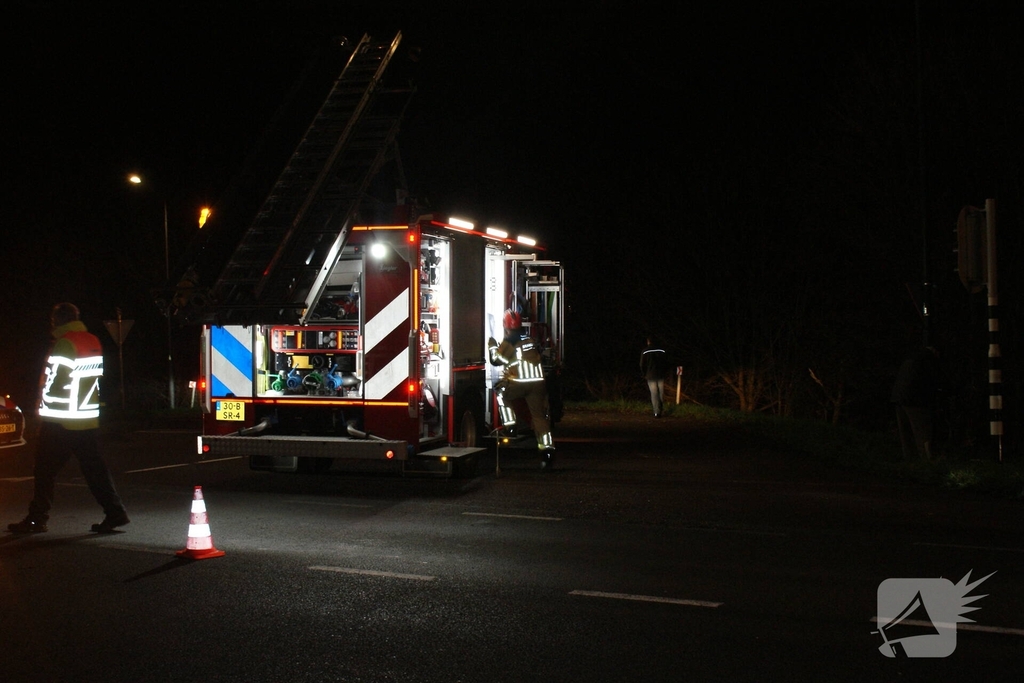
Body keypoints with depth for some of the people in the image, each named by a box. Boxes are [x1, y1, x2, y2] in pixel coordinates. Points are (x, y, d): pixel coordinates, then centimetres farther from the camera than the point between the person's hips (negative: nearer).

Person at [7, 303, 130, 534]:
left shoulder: (64, 344, -14)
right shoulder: (93, 342, 10)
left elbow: (54, 381, -15)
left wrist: (44, 409, -6)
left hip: (60, 422, -7)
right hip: (89, 420, 7)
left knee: (45, 470, 4)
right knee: (94, 469, 8)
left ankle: (37, 519, 10)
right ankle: (115, 513, 2)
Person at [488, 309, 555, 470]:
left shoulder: (508, 342, 0)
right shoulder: (530, 340, 20)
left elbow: (496, 359, 3)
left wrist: (492, 346, 19)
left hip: (519, 382, -5)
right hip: (538, 382, 5)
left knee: (502, 394, 24)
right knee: (539, 416, 5)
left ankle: (510, 425, 13)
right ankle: (547, 449, -4)